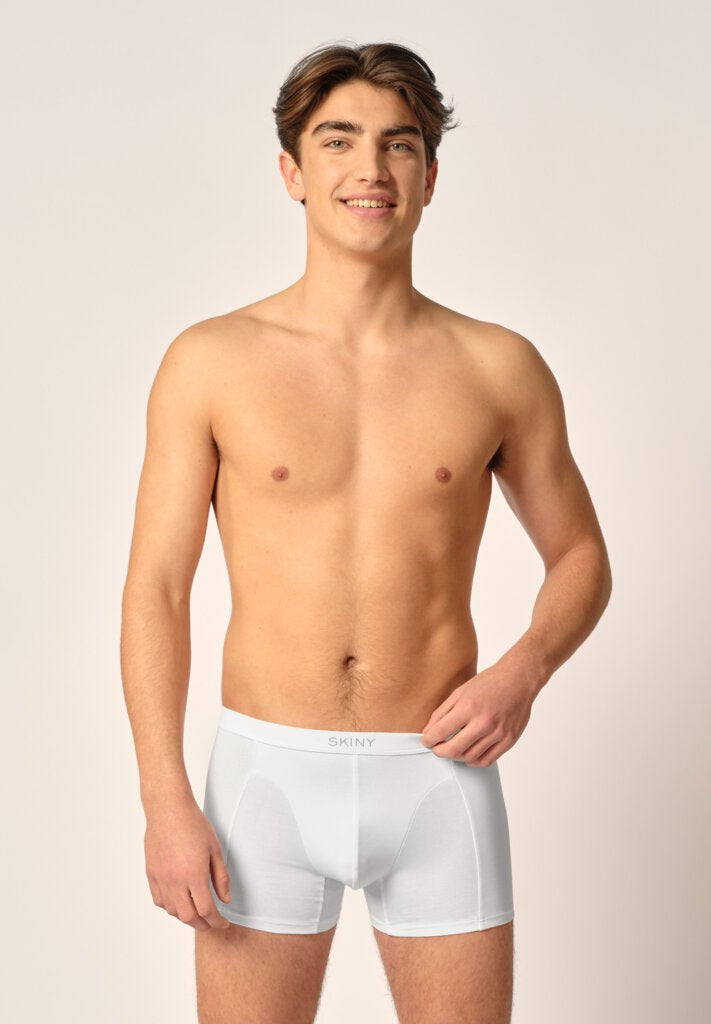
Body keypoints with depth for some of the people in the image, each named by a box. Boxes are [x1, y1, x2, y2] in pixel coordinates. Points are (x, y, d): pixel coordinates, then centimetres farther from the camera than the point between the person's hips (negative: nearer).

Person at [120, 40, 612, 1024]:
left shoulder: (500, 368, 1)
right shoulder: (211, 362, -3)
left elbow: (581, 556, 11)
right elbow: (156, 587, -2)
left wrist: (525, 669, -9)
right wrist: (166, 802, -9)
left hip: (437, 778, 1)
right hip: (268, 771, -1)